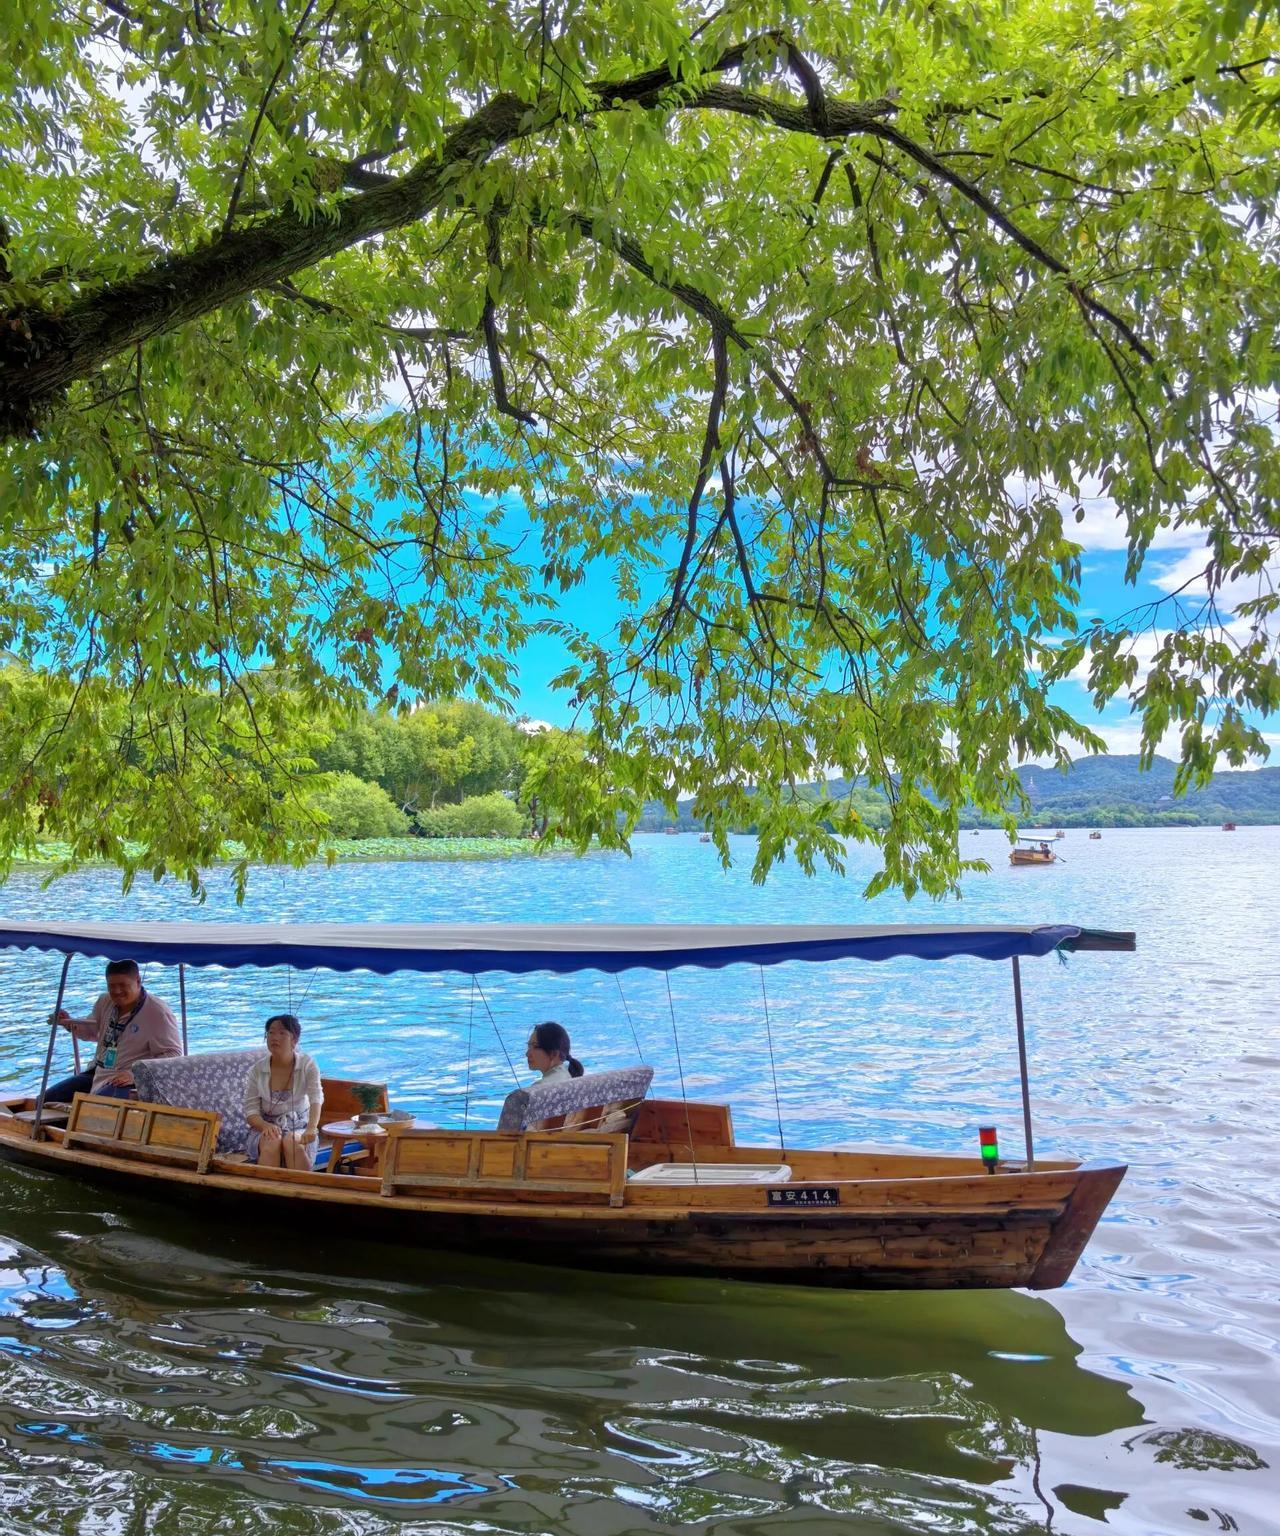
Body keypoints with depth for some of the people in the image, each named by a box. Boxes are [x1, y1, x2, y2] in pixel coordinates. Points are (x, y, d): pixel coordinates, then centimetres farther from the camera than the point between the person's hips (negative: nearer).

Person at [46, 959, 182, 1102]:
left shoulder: (158, 1012, -18)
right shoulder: (105, 1001, 6)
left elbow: (174, 1054, -20)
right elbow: (91, 1031, 26)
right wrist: (69, 1023, 4)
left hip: (126, 1082, -8)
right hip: (96, 1074, 8)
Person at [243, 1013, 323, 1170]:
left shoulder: (307, 1064, -8)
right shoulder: (257, 1070, -3)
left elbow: (316, 1099, -22)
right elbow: (250, 1110, -4)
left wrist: (311, 1129, -43)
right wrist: (266, 1126, -28)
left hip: (299, 1127, -1)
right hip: (266, 1126, 1)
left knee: (291, 1141, -34)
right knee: (272, 1143, -33)